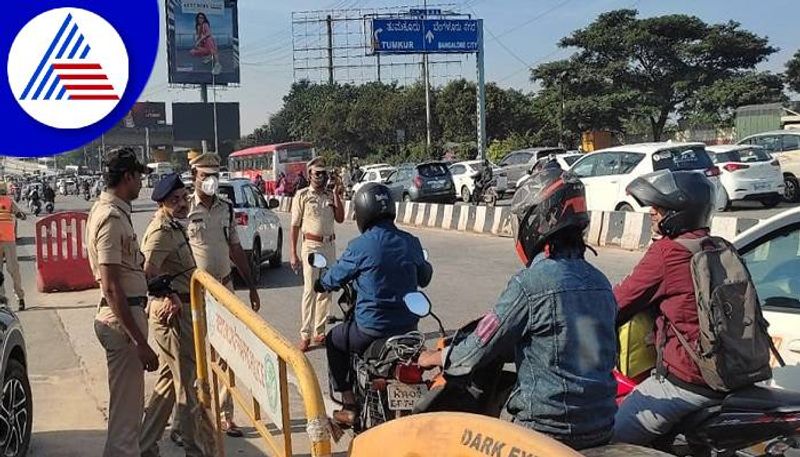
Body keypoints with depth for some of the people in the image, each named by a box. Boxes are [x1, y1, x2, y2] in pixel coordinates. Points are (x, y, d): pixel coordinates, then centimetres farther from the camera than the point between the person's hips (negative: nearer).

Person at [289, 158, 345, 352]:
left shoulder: (331, 195, 10)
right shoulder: (302, 195, -2)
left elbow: (340, 219, 1)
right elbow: (295, 226, -4)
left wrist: (337, 196, -6)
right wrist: (293, 254, -9)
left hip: (329, 246, 5)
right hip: (311, 245, -5)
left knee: (325, 290, 9)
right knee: (310, 290, -9)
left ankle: (319, 331, 18)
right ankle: (305, 334, -5)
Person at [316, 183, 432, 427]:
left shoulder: (360, 246, -12)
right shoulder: (411, 243, 1)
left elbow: (335, 277, 3)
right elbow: (424, 278, 16)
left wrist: (320, 284, 25)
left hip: (371, 330, -5)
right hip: (409, 328, 5)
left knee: (334, 340, 22)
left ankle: (350, 407, 19)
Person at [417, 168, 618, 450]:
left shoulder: (530, 284, -16)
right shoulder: (600, 282, 5)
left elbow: (479, 351, -11)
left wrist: (435, 358, 9)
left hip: (550, 431, -7)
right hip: (602, 427, 7)